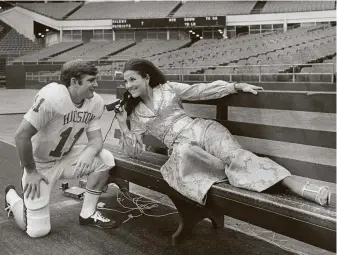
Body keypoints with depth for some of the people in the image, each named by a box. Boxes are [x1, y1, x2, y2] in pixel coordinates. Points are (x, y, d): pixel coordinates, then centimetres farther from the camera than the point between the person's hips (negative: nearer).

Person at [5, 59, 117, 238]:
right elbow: (21, 135, -27)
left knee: (105, 159, -18)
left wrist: (90, 152, -31)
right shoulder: (52, 97, -30)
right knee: (38, 230, -5)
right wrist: (30, 171, -18)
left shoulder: (96, 102, -11)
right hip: (39, 164, -5)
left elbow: (96, 138, -7)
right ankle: (12, 197, 26)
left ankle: (87, 214, 1)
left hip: (65, 159, 6)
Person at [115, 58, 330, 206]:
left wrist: (237, 86, 0)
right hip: (181, 145, 1)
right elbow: (134, 150, 15)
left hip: (202, 129, -1)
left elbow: (202, 91, 8)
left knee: (236, 154, -30)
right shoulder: (136, 114, 17)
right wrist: (123, 125, 0)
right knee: (184, 156, -39)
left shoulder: (168, 88, 12)